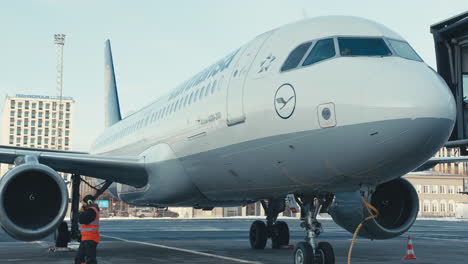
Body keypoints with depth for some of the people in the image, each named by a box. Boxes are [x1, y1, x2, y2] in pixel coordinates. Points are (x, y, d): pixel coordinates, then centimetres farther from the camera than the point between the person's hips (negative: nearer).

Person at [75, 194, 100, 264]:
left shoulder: (91, 210, -14)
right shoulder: (89, 210, 18)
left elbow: (82, 220, -21)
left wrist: (81, 211, -4)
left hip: (90, 240, -11)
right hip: (85, 239, 11)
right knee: (79, 258, 16)